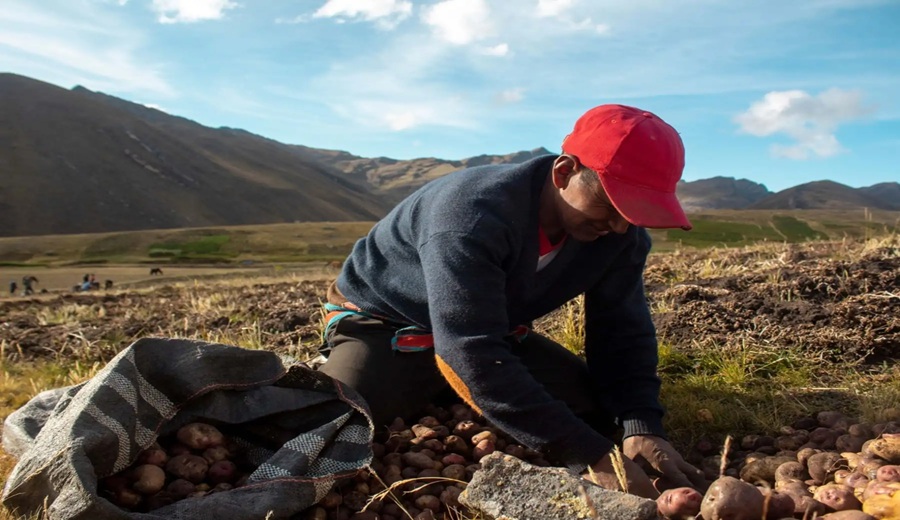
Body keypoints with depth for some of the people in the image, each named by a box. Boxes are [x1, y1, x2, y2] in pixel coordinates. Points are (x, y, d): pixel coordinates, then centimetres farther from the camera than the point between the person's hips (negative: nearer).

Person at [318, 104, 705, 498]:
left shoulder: (621, 236, -14)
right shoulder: (472, 214, -37)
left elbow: (623, 333, -9)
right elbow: (473, 353, -42)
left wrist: (642, 427, -27)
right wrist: (589, 457, -43)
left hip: (494, 334, 6)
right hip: (385, 326, -5)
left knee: (598, 413, -7)